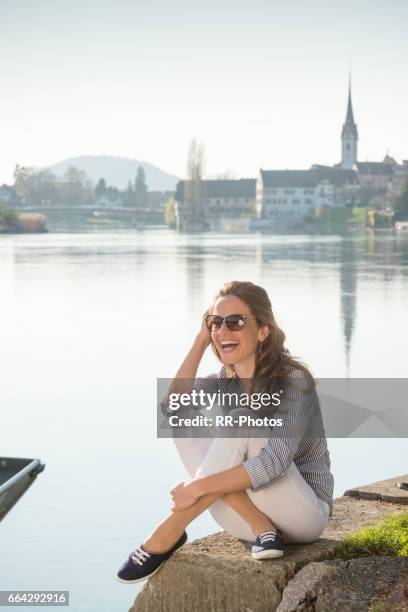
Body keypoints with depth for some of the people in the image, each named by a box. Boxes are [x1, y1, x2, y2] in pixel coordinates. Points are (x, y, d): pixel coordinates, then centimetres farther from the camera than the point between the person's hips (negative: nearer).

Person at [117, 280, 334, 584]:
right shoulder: (225, 382, 6)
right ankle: (261, 528, -18)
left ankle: (168, 536, -24)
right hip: (250, 515, 6)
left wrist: (200, 486, -31)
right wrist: (201, 340, -9)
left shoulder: (294, 380, -16)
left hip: (304, 513, -6)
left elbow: (274, 463, -28)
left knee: (240, 420, -29)